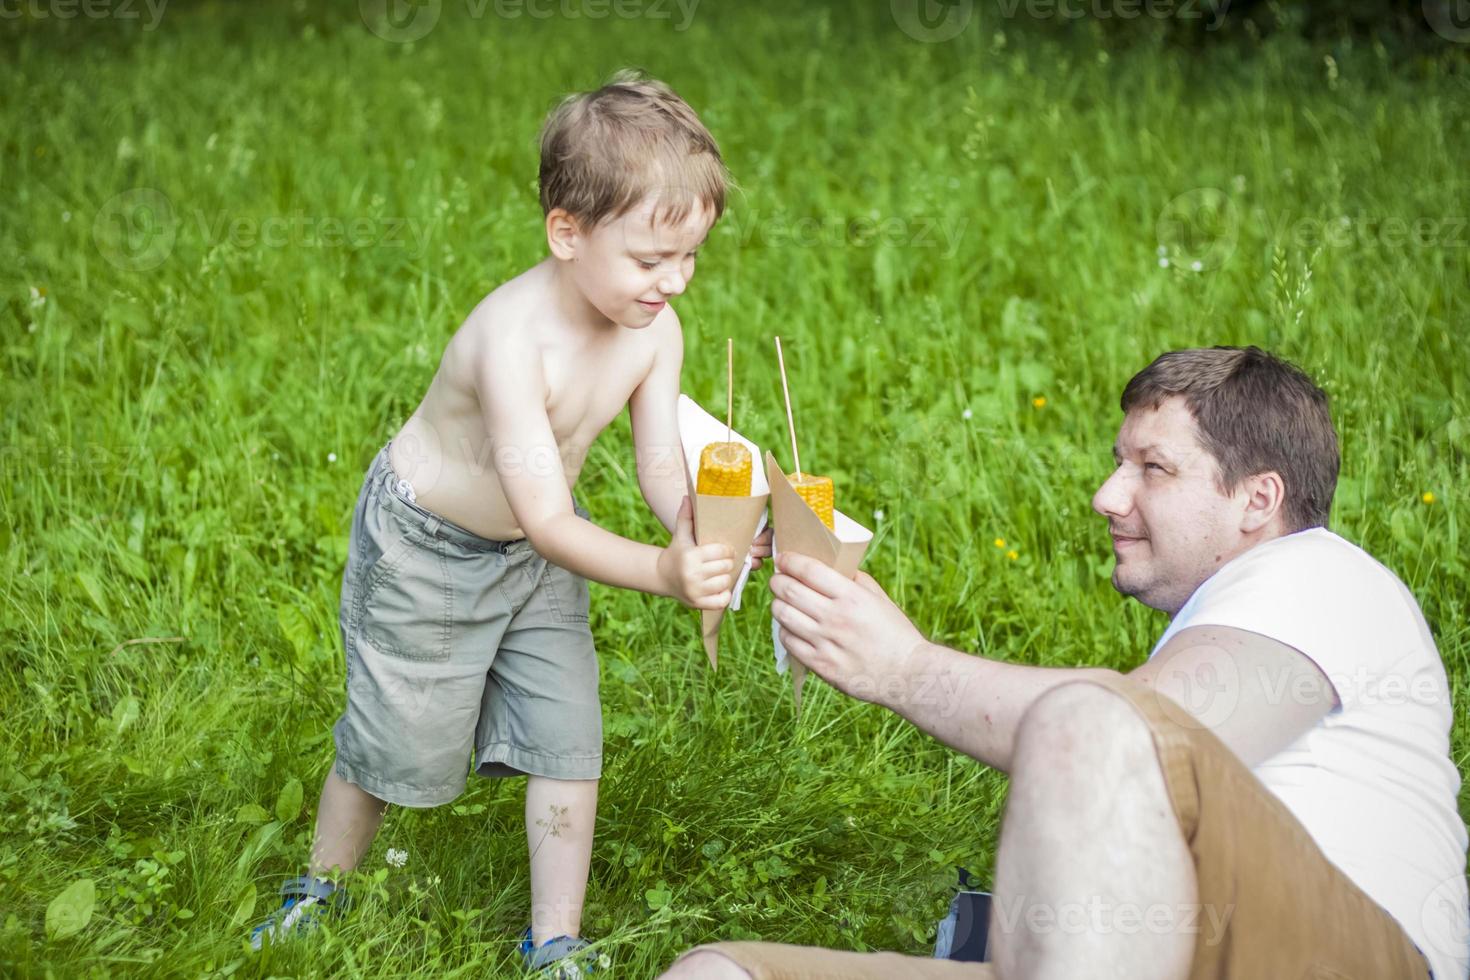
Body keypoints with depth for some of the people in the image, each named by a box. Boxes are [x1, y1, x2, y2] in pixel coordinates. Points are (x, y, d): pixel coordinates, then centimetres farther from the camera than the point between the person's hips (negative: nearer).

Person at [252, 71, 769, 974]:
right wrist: (663, 572, -53)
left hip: (534, 555, 6)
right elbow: (548, 521, -40)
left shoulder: (655, 330, -17)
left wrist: (697, 527, -39)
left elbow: (662, 464, -17)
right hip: (425, 546, -6)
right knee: (398, 741, 10)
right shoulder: (514, 341, -39)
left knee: (568, 738, 1)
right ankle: (322, 887, 39)